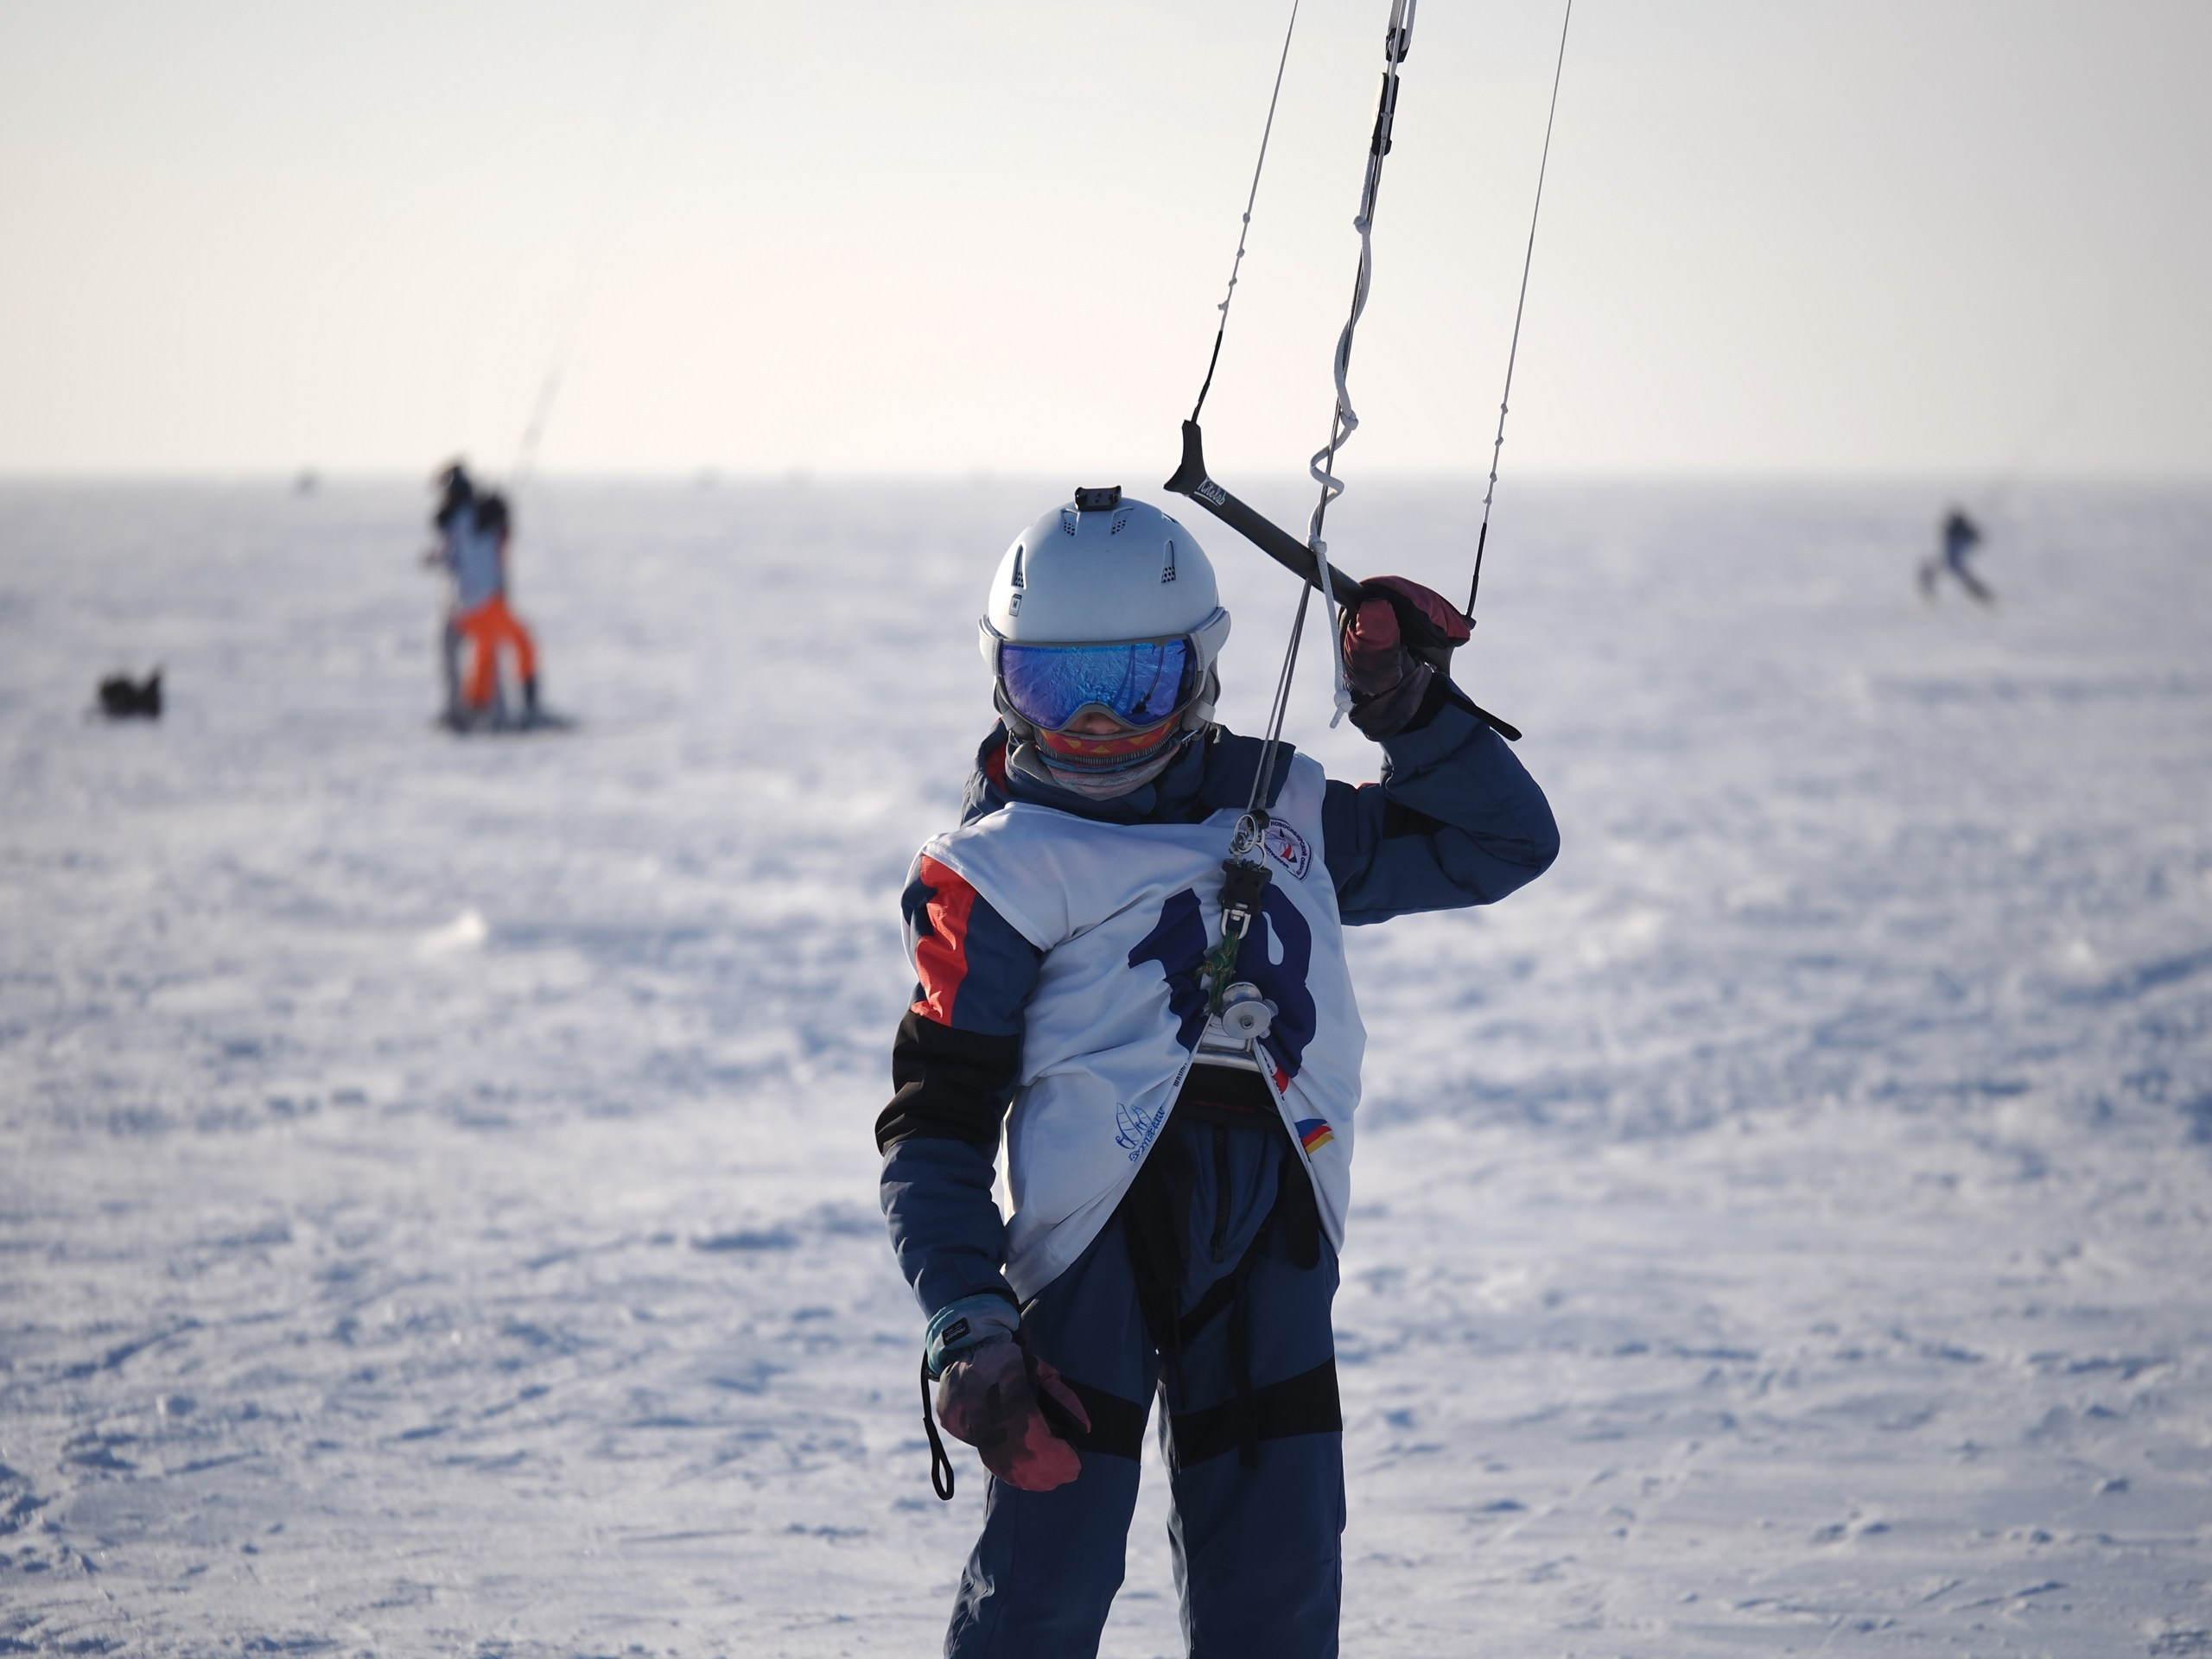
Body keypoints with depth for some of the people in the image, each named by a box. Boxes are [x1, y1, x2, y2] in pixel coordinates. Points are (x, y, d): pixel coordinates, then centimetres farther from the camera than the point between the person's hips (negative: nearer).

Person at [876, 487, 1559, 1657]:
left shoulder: (1287, 813, 20)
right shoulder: (1000, 869, 5)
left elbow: (1504, 844, 31)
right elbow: (934, 1129, 0)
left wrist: (1414, 711, 17)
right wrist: (968, 1327, -13)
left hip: (1272, 1244, 4)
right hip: (1094, 1220, -4)